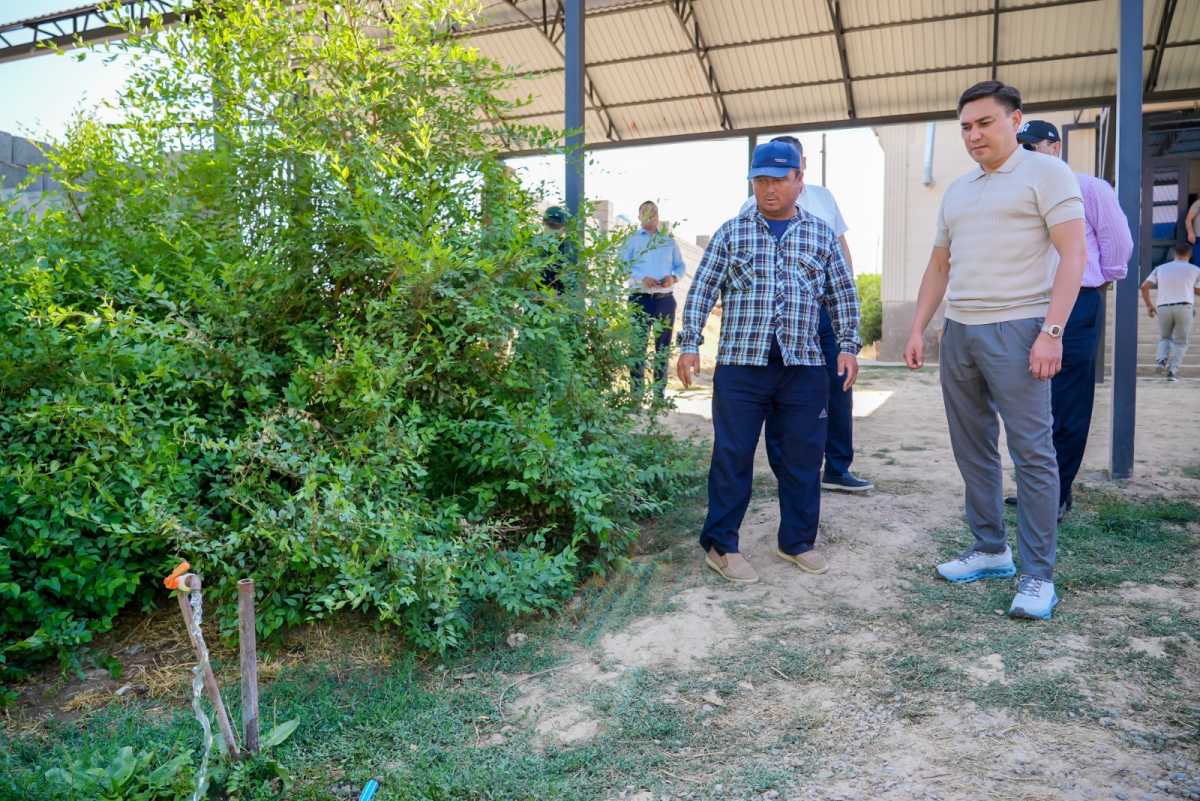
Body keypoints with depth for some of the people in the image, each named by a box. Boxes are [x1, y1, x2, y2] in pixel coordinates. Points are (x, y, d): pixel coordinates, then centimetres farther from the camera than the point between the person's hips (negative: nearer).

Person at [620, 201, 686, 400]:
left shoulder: (669, 240, 17)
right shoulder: (632, 240, 7)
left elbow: (680, 265, 13)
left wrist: (673, 277, -9)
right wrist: (642, 279, -18)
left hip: (665, 299, 3)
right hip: (640, 299, -3)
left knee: (663, 346, 7)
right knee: (638, 345, -6)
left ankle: (660, 393, 14)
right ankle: (636, 394, -3)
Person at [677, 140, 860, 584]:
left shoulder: (821, 234, 11)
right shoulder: (731, 231, 6)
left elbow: (843, 294, 14)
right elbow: (701, 290, 4)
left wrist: (848, 346, 5)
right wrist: (690, 344, -3)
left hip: (803, 367, 2)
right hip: (740, 363, -2)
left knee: (802, 457, 9)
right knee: (732, 456, 1)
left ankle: (797, 541, 24)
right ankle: (720, 544, 13)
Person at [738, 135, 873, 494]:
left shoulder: (823, 198, 12)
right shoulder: (754, 208, -2)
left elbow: (842, 248, 18)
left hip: (828, 308, 5)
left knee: (839, 387, 7)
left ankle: (837, 469, 19)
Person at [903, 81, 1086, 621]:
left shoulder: (1045, 173, -1)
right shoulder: (956, 191, 18)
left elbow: (1073, 254, -9)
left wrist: (1051, 331, -18)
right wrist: (917, 329, 11)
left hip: (1016, 330, -7)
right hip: (958, 332, 7)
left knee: (1032, 451, -6)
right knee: (972, 450, 10)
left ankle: (1038, 575, 1)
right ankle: (990, 550, 21)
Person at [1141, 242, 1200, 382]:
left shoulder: (1161, 268, 11)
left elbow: (1144, 286, 4)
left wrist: (1148, 305, 14)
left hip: (1163, 308, 2)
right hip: (1184, 307, -2)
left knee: (1164, 338, 21)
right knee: (1180, 342, 8)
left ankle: (1162, 360, -6)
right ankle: (1173, 370, -7)